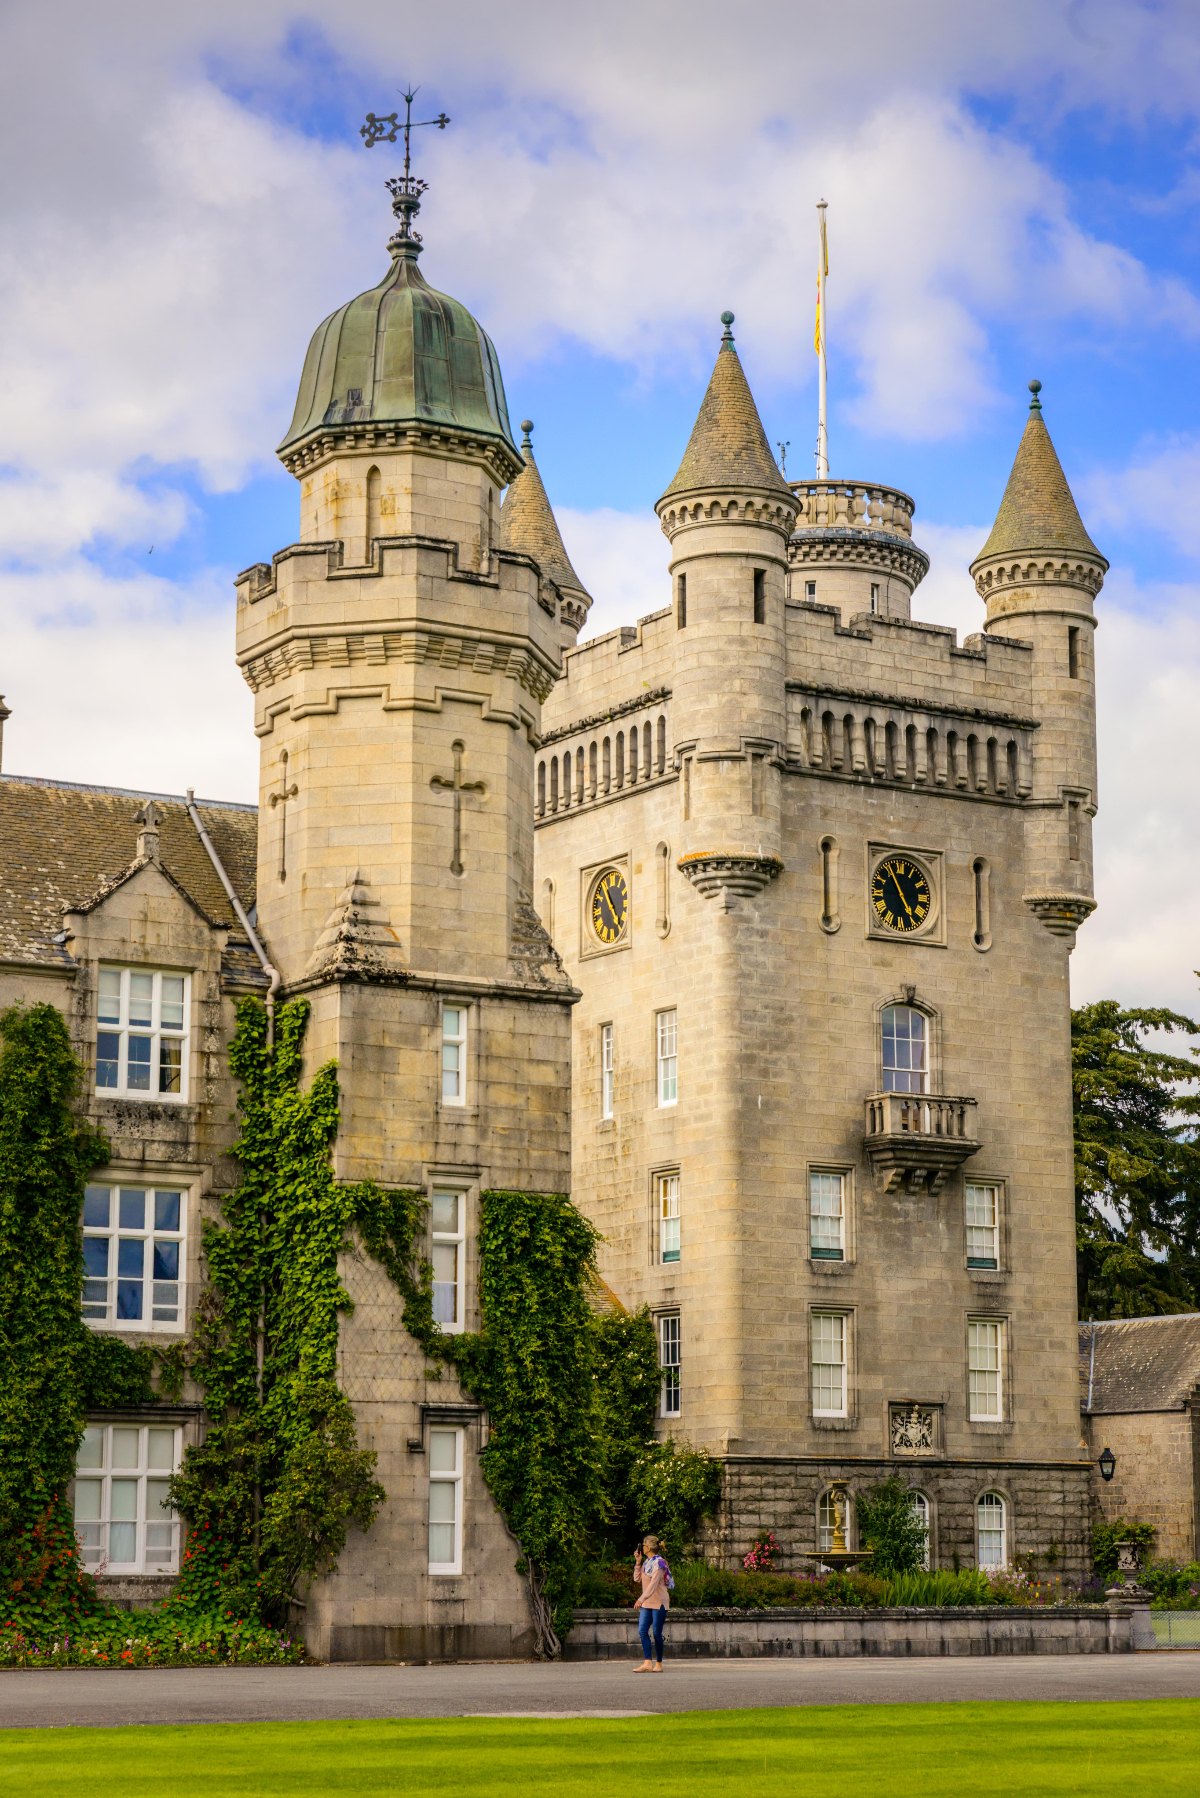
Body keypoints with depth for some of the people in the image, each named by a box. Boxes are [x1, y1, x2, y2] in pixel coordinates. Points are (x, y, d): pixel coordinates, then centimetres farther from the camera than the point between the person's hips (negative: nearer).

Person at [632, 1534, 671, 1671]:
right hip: (647, 1603, 8)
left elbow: (653, 1584, -22)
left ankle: (658, 1664, 7)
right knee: (642, 1630, -2)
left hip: (659, 1603, -8)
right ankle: (647, 1663, -4)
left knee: (656, 1633, -3)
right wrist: (638, 1563, 4)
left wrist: (641, 1599, -28)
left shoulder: (659, 1563, -14)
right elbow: (637, 1579, 13)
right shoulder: (646, 1562, 13)